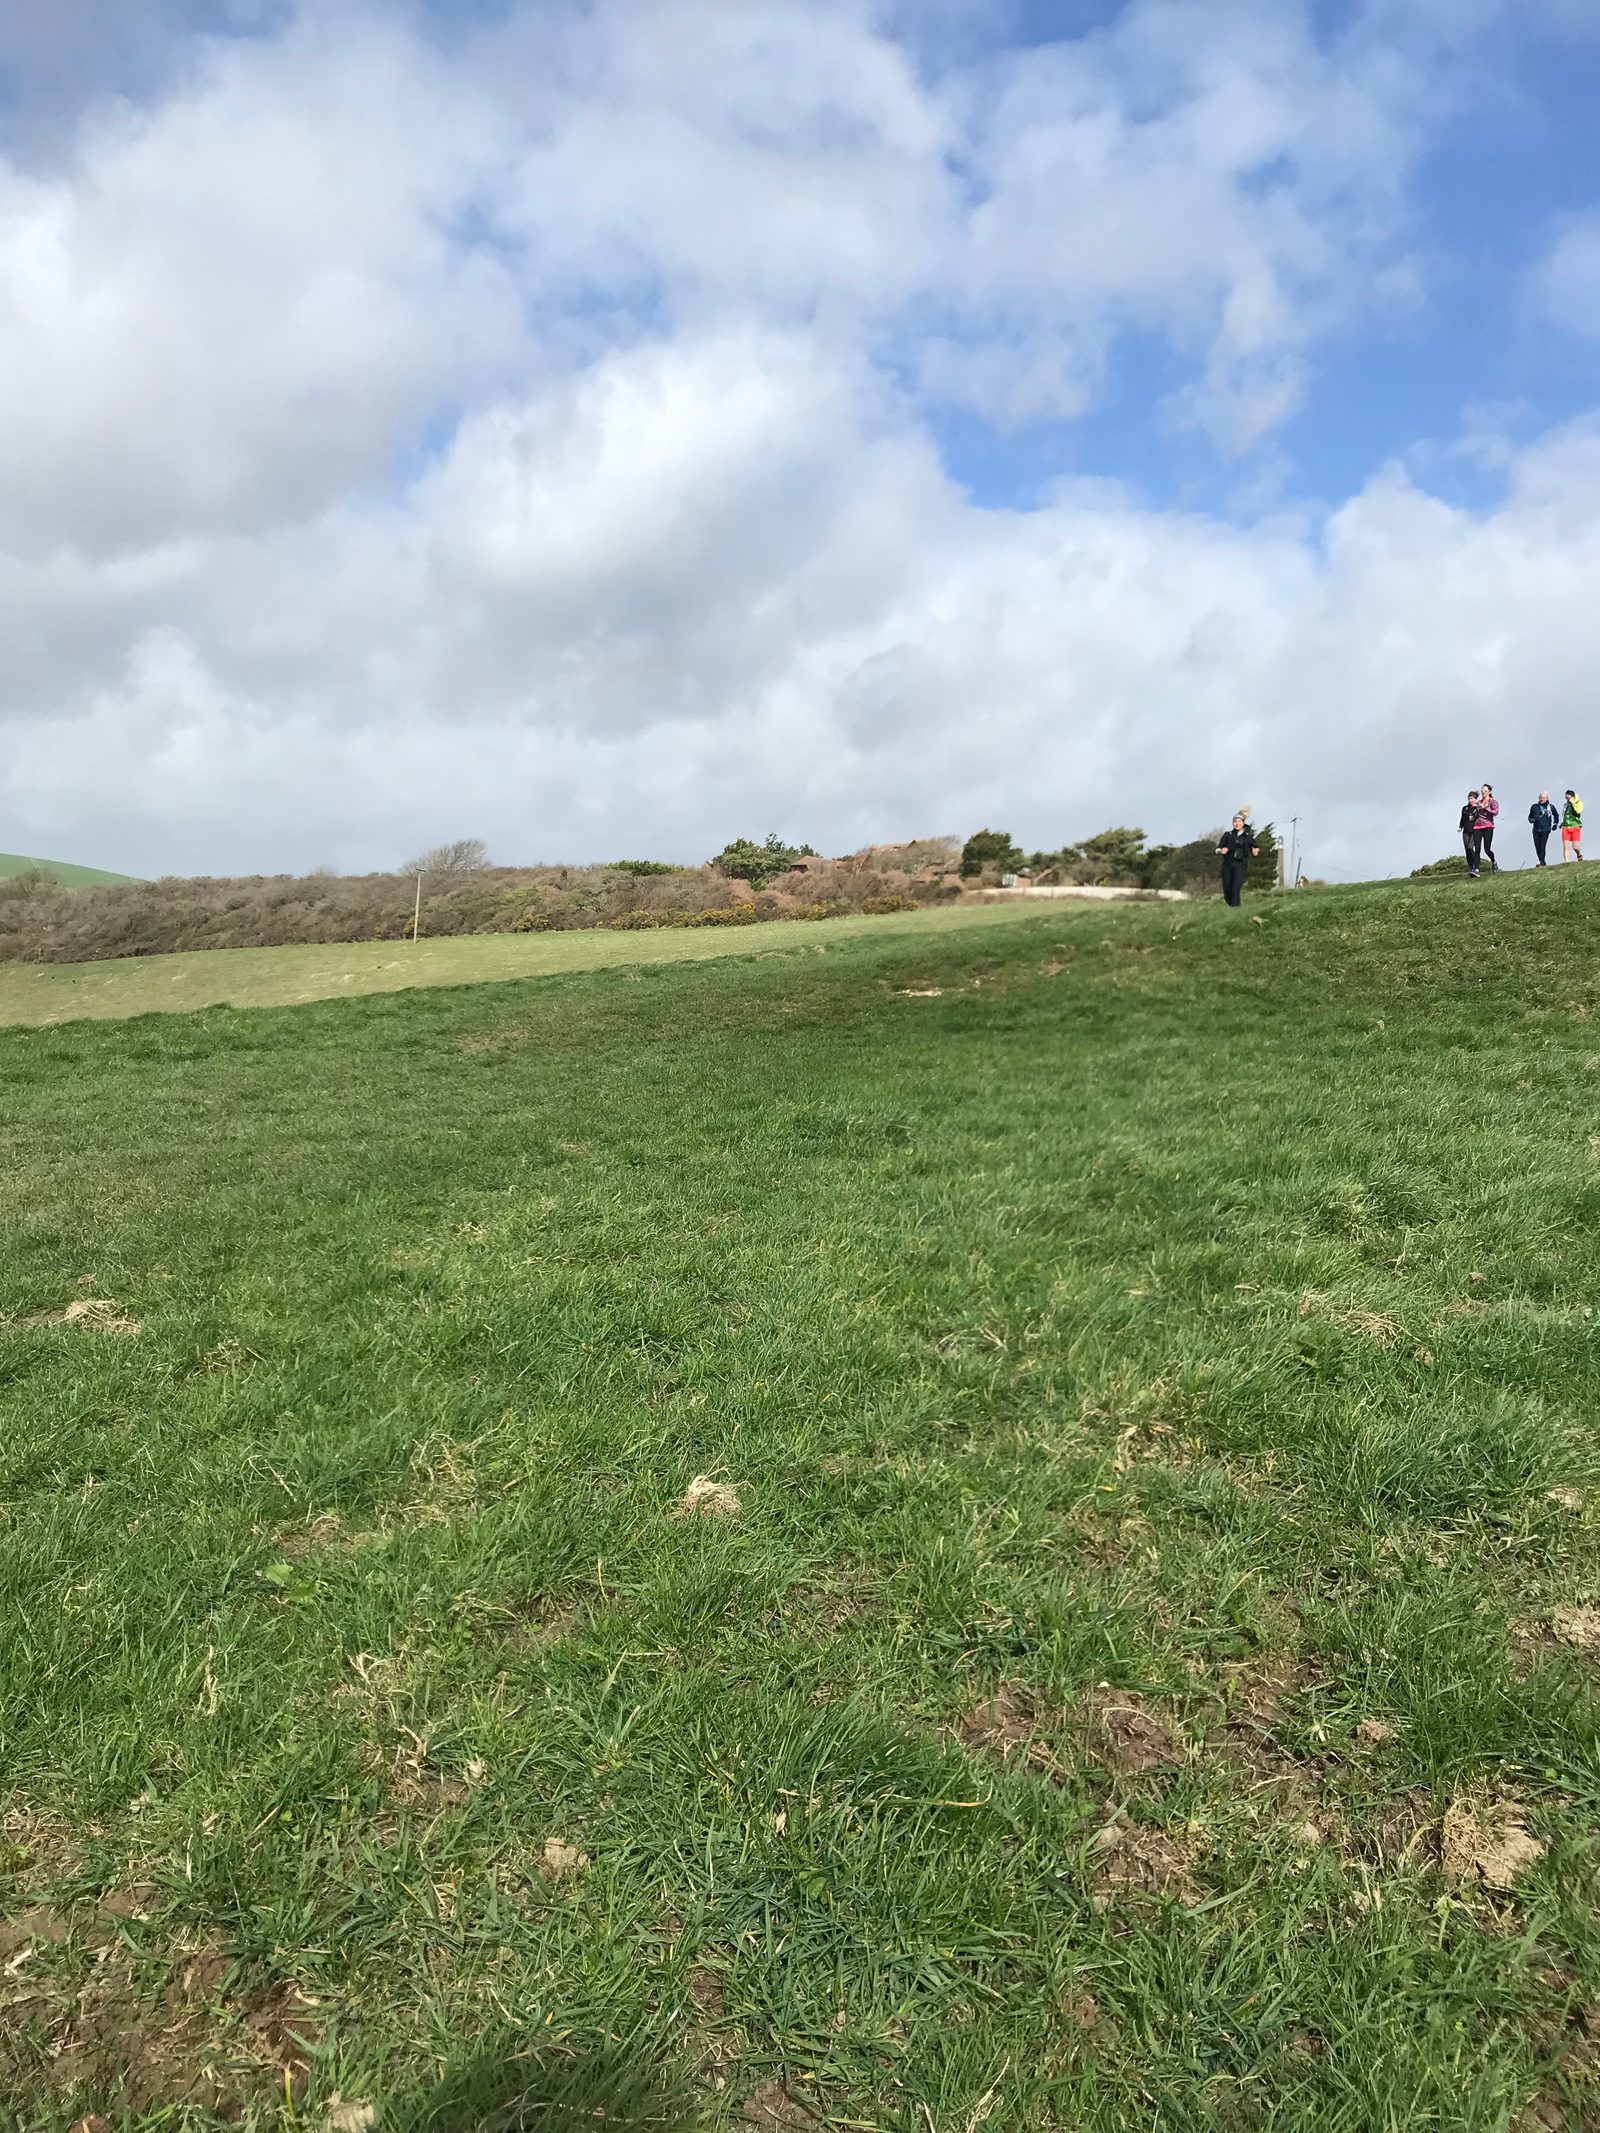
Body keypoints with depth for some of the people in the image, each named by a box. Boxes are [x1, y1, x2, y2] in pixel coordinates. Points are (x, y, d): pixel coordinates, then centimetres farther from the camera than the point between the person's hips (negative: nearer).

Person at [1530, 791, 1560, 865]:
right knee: (1537, 847, 2)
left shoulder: (1551, 807, 6)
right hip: (1536, 830, 2)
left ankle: (1542, 862, -8)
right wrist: (1532, 820, -5)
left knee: (1542, 847, -12)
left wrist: (1555, 824, 21)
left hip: (1545, 829, -2)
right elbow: (1530, 817, 16)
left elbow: (1556, 815, 24)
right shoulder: (1534, 806, 6)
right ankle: (1542, 862, 16)